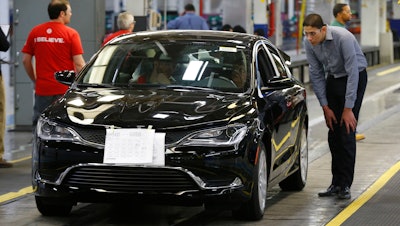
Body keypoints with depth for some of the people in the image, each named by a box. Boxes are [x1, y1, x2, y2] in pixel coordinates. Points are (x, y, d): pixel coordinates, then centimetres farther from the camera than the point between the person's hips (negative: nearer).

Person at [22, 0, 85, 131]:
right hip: (65, 89, -3)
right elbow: (79, 64, -10)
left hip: (42, 89, 3)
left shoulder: (35, 32, 5)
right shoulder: (71, 34, -6)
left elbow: (26, 60, 7)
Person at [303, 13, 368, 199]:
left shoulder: (343, 38, -31)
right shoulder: (309, 43, -13)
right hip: (333, 79, 5)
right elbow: (316, 75, -4)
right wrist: (325, 107, -5)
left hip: (355, 78, -5)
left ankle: (345, 185, -9)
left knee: (346, 132, -12)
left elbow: (352, 73, -28)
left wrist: (348, 109, -25)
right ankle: (336, 183, 8)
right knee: (333, 133, 1)